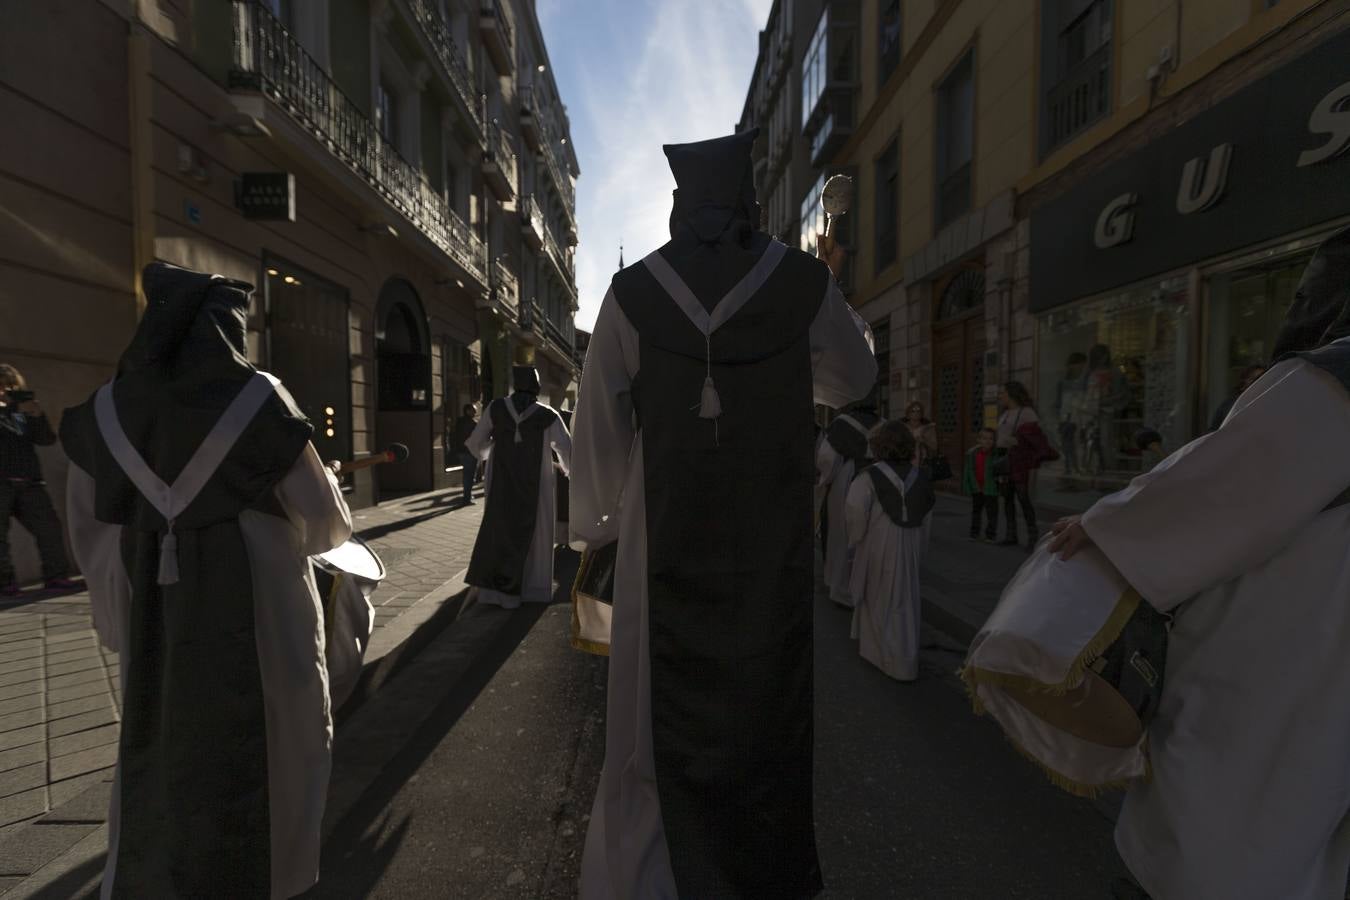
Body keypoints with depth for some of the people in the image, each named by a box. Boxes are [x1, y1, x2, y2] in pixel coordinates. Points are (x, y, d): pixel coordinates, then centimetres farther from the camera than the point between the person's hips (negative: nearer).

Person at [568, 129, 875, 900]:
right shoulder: (803, 282, -3)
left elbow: (599, 424, 0)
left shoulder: (633, 293, -3)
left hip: (665, 538, 0)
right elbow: (854, 382, 12)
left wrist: (596, 522, 13)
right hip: (771, 539, 1)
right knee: (764, 706, 17)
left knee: (662, 716, 15)